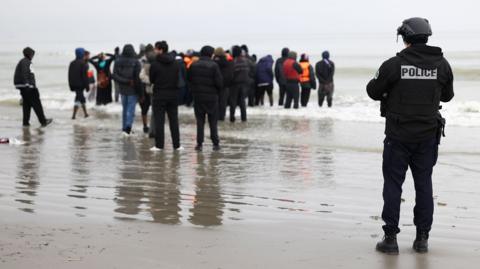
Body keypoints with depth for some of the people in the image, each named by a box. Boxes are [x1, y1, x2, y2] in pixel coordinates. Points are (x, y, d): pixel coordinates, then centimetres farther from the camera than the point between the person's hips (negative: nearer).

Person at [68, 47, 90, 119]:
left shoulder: (72, 63, 8)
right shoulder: (83, 64, -14)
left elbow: (70, 75, 11)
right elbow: (85, 76, -15)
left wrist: (71, 86, 17)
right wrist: (87, 86, -10)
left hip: (74, 85, 7)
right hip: (80, 84, -7)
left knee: (81, 98, 18)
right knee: (78, 99, -3)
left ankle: (85, 113, 25)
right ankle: (74, 115, -10)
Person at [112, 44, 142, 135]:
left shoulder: (118, 62, -1)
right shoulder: (136, 62, -13)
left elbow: (115, 76, -8)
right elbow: (138, 78, -14)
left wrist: (125, 81, -10)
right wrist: (140, 93, -9)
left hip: (123, 90, 4)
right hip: (133, 90, -4)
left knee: (125, 109, 16)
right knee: (131, 109, -1)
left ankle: (124, 128, 19)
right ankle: (128, 125, -20)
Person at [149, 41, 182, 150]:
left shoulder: (155, 64, -13)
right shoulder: (176, 63, 1)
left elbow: (152, 80, -3)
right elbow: (178, 78, 7)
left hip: (159, 94, -4)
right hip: (173, 94, 4)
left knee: (159, 121, 2)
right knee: (174, 120, 10)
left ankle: (159, 145, 0)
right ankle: (176, 145, 12)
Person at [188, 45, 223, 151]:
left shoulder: (193, 65, 0)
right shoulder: (213, 66, -12)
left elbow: (189, 79, 5)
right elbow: (219, 82, -12)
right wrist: (218, 92, 7)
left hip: (198, 96, 2)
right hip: (211, 97, -2)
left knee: (200, 121, 8)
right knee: (213, 122, 8)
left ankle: (199, 143, 3)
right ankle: (215, 143, 10)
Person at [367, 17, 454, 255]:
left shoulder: (394, 64, -12)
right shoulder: (441, 65, -1)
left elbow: (373, 91, -2)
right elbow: (447, 95, 12)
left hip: (398, 135, -3)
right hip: (428, 135, 3)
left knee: (393, 184, 5)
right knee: (424, 184, 11)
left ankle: (391, 238, 4)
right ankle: (422, 238, 12)